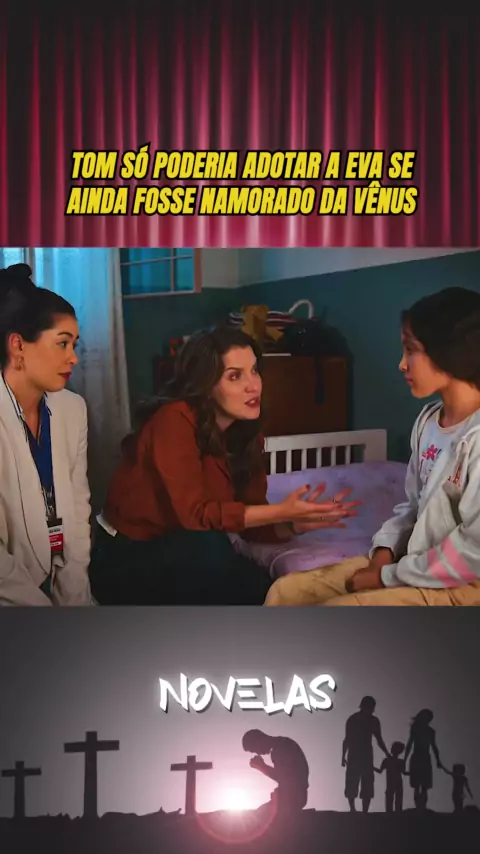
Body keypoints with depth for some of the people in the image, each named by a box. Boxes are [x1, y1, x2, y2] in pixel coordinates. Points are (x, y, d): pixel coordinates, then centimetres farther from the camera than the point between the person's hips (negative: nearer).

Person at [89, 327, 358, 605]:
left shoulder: (247, 432, -2)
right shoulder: (174, 420, -23)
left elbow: (251, 522, -3)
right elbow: (195, 514, -30)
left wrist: (298, 523, -23)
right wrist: (281, 511, -31)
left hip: (186, 559, 6)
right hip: (126, 562, -6)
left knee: (263, 590, -16)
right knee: (206, 546, -33)